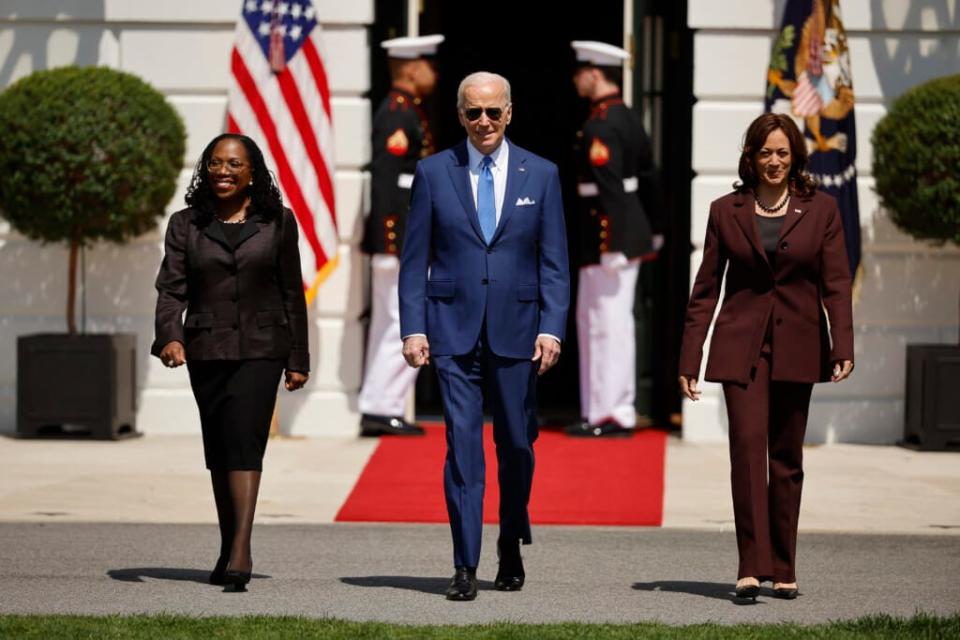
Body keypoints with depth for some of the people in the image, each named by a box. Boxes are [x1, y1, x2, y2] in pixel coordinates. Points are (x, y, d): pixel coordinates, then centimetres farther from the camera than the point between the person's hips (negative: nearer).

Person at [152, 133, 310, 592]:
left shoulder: (277, 222, 6)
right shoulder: (186, 225, 7)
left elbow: (292, 294, 8)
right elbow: (171, 288, -1)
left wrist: (298, 359, 6)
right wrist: (169, 337, -19)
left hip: (260, 349, -2)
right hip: (205, 350, 3)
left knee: (244, 440, -16)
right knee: (218, 449, 8)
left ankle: (241, 550, -25)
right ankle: (228, 548, 19)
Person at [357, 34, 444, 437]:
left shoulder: (406, 112, 17)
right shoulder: (397, 113, -14)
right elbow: (384, 181, -21)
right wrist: (389, 244, -24)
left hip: (408, 241, 11)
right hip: (402, 240, -11)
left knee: (388, 325, 11)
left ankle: (378, 410, 15)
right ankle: (383, 409, -6)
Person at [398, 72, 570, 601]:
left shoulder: (541, 175, 5)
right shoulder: (433, 173, 4)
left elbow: (554, 263, 4)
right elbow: (415, 260, 4)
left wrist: (551, 329, -6)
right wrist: (413, 329, -5)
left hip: (516, 330, 1)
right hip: (453, 329, -1)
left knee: (517, 444, 8)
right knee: (462, 444, -5)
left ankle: (511, 550, 28)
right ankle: (465, 567, -4)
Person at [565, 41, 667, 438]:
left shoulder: (599, 126, -17)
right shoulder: (628, 117, 13)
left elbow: (610, 188, -22)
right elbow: (649, 177, 18)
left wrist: (613, 248, -23)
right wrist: (654, 229, 25)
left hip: (609, 236, -10)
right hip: (632, 232, 10)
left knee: (609, 323, -5)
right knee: (590, 320, 15)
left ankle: (613, 415, -1)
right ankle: (598, 409, 19)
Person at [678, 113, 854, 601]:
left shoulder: (821, 210, 5)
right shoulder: (726, 212, 6)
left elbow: (836, 284, 0)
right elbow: (705, 289, 7)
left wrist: (843, 345, -14)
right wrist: (690, 359, 2)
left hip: (796, 348, 1)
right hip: (741, 345, -1)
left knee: (786, 459, 7)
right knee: (747, 445, -15)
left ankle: (783, 571, 15)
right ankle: (751, 569, -18)